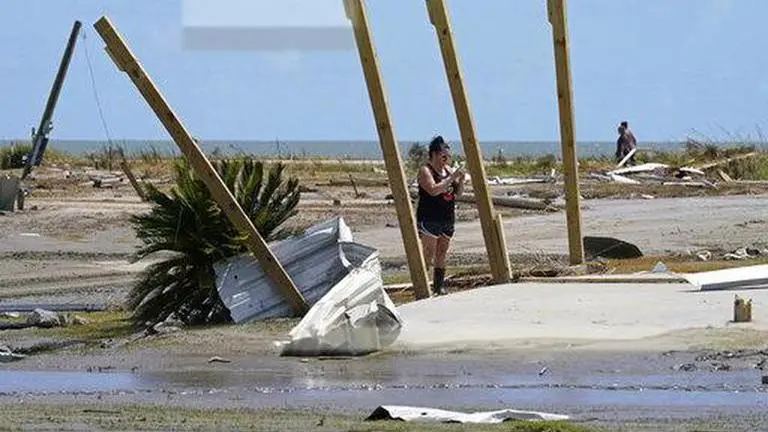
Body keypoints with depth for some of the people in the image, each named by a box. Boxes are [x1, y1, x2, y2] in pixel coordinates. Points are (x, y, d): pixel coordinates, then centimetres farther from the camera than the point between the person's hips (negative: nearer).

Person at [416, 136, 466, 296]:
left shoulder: (447, 169, 12)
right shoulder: (425, 171, -8)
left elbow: (458, 193, 16)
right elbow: (433, 190, -24)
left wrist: (460, 181, -4)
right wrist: (451, 178, -23)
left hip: (448, 220, 7)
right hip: (429, 220, -7)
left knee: (442, 255, 9)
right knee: (428, 256, -10)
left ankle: (439, 286, 14)